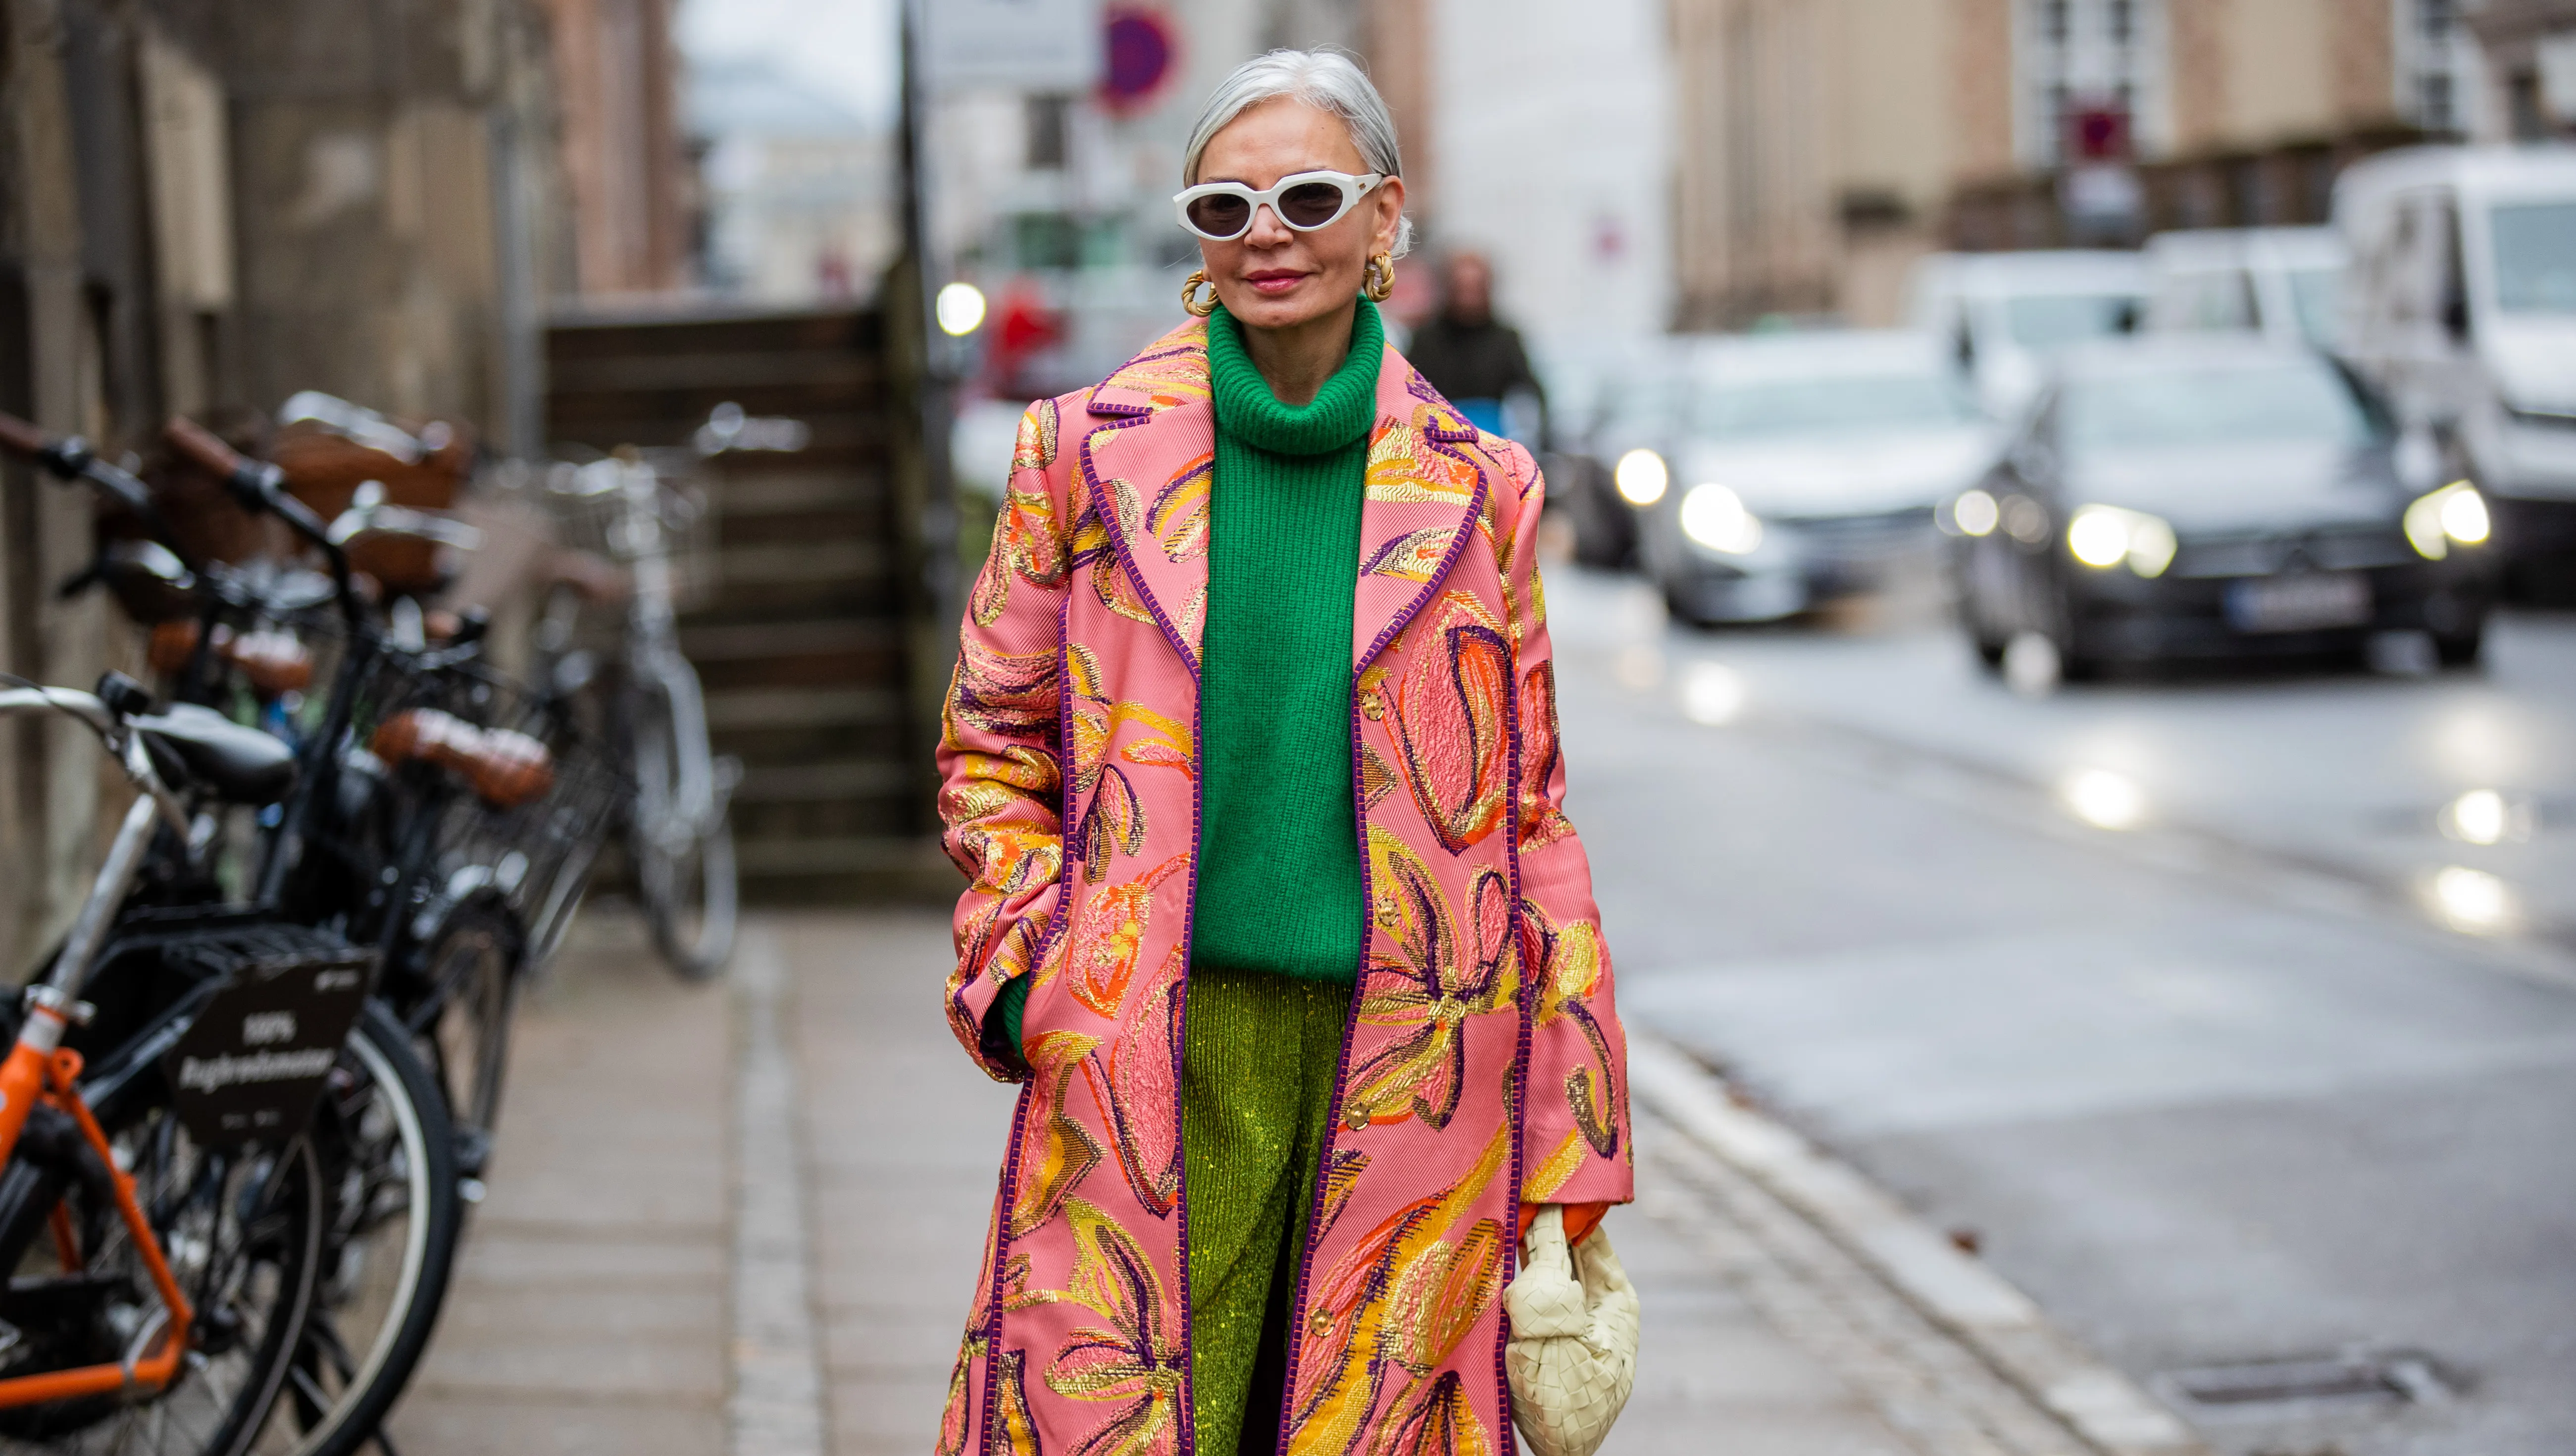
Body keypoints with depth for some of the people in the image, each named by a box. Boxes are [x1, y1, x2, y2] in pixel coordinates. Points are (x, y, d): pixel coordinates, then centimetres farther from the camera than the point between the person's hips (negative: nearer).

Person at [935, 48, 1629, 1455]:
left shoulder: (1473, 485, 7)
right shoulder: (1089, 450, 5)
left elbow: (1527, 807, 10)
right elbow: (991, 742, 13)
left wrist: (1571, 1150, 6)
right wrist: (1027, 968, -3)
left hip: (1402, 1062, 1)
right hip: (1154, 1063, -1)